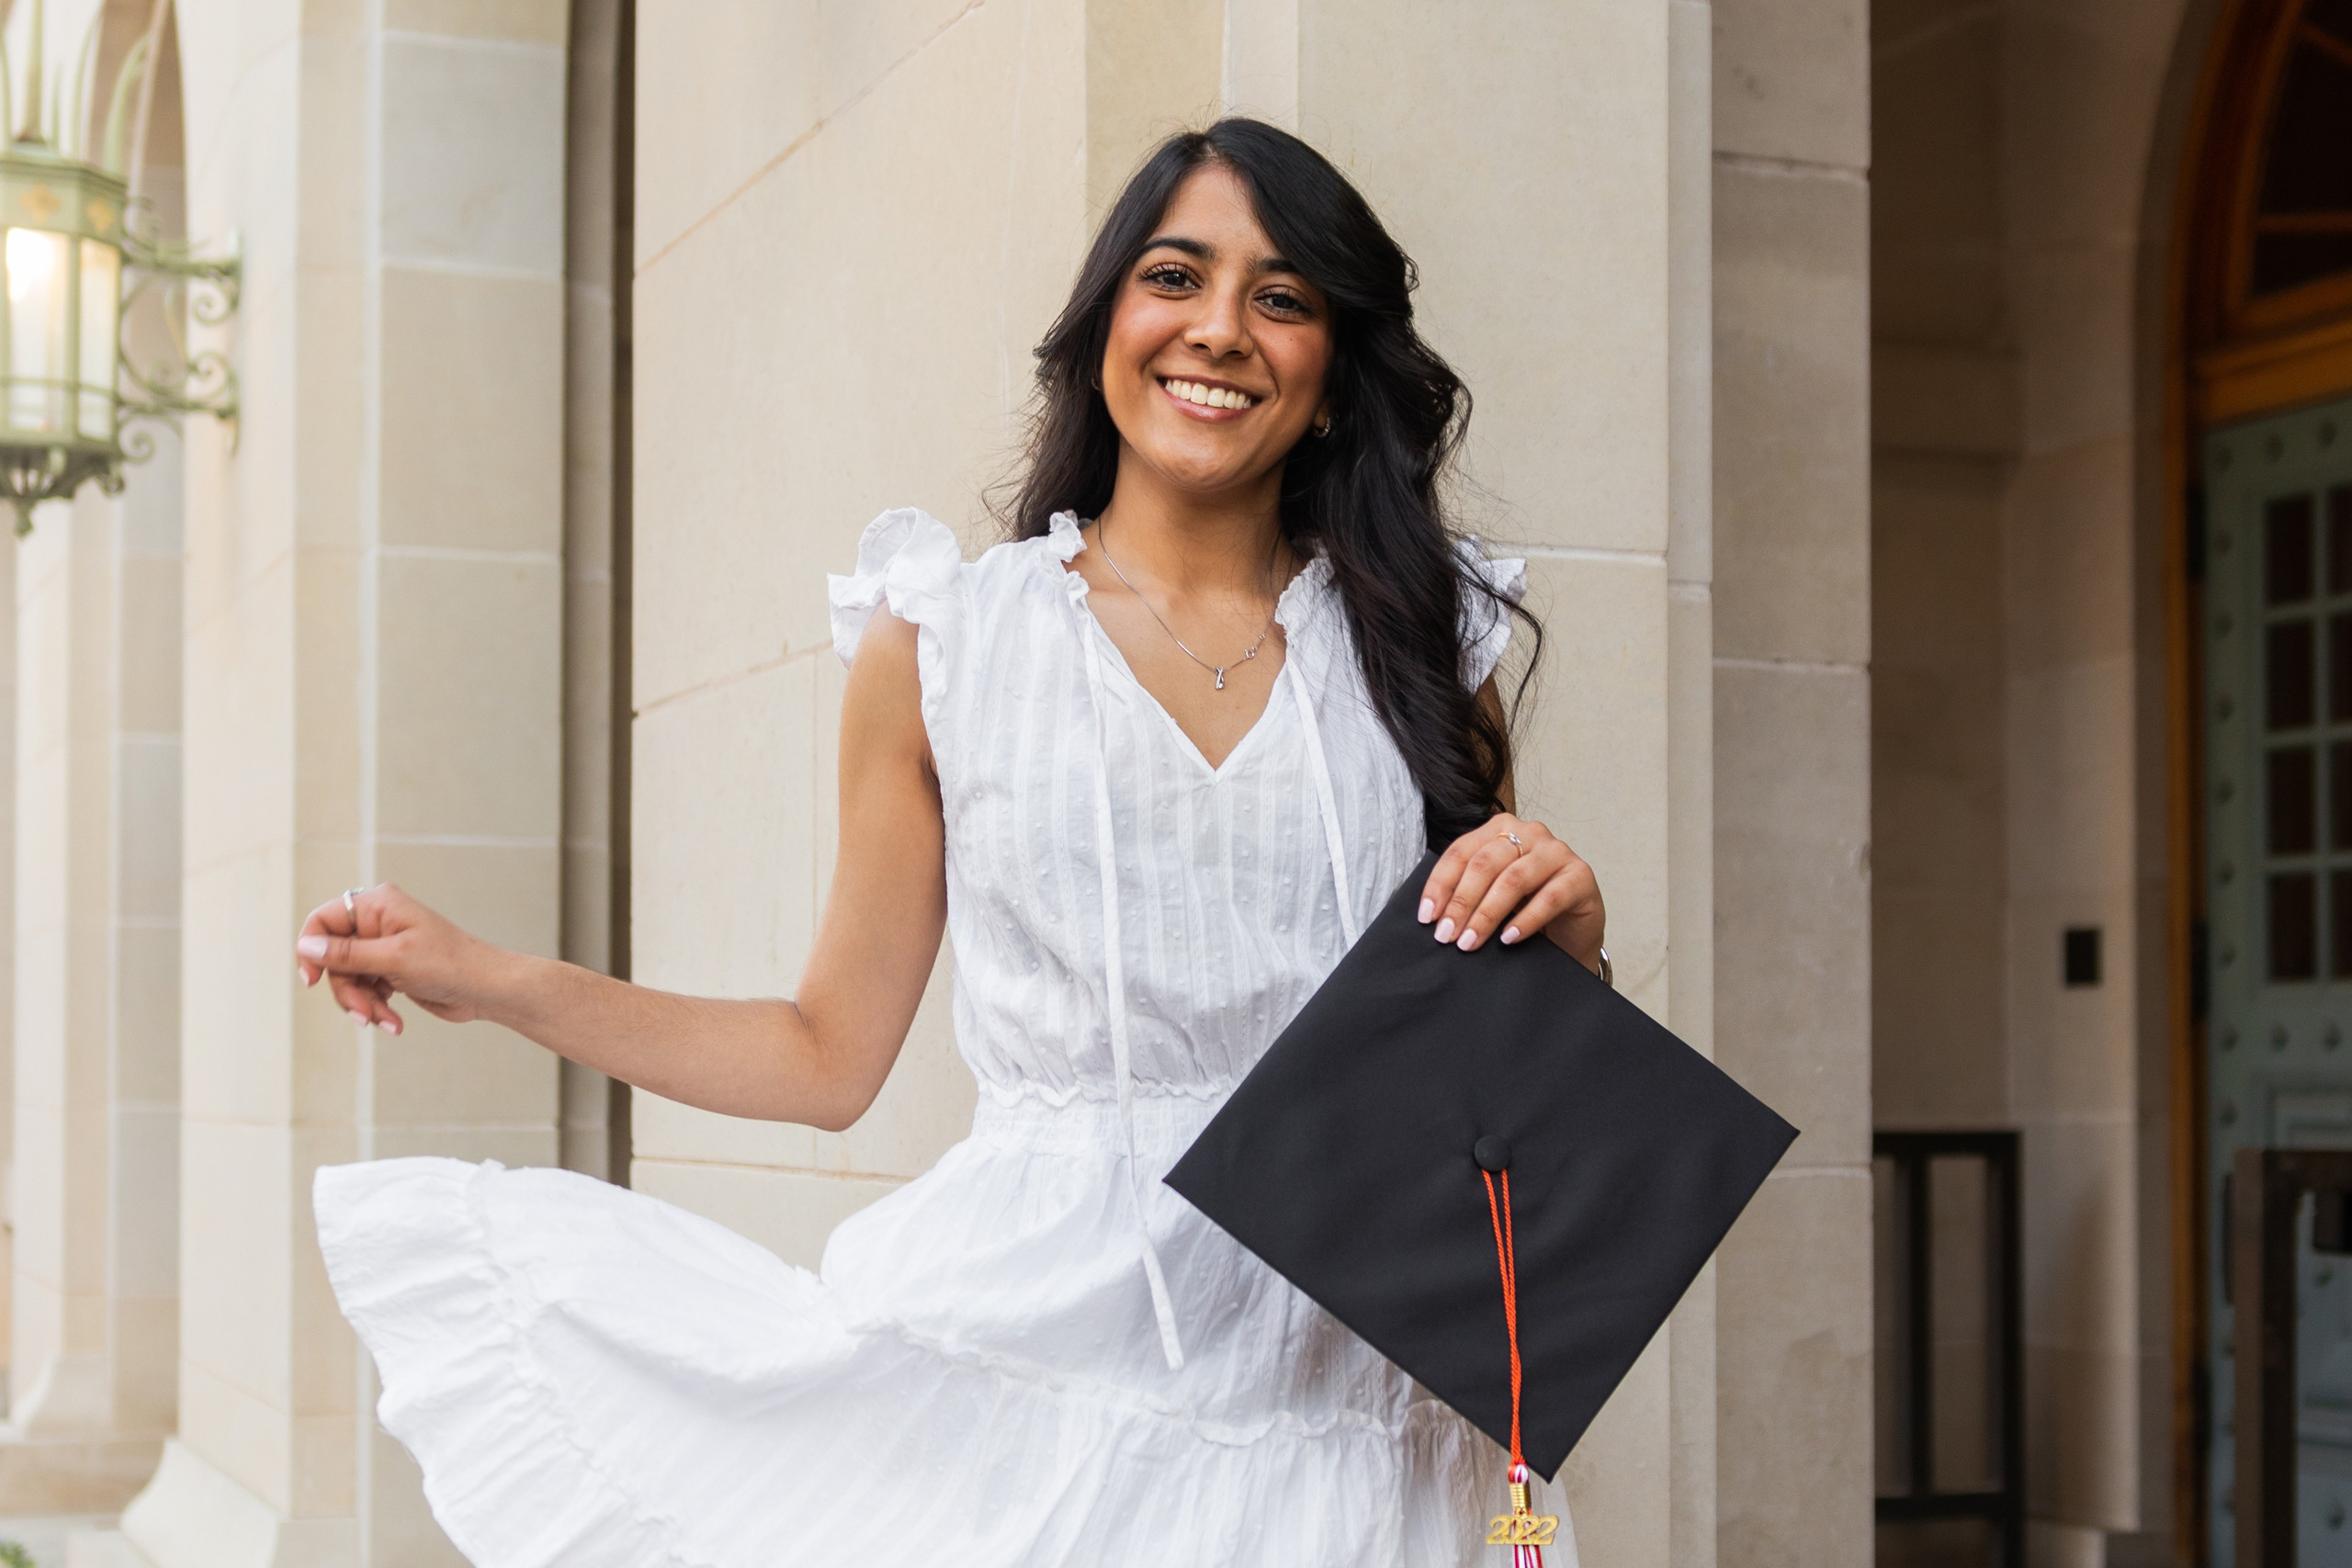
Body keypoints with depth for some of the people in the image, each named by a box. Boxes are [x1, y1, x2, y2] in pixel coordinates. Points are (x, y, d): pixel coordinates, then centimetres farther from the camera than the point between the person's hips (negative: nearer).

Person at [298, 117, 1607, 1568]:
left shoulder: (1423, 644, 7)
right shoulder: (941, 643, 3)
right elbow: (832, 1055, 9)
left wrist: (1562, 925, -9)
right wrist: (489, 981, 4)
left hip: (1327, 1421, 0)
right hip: (1024, 1347, 0)